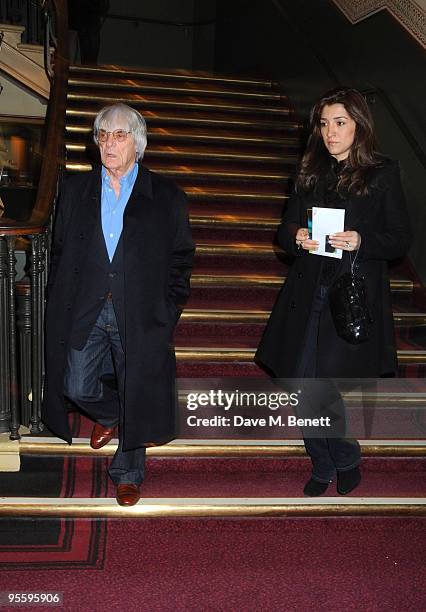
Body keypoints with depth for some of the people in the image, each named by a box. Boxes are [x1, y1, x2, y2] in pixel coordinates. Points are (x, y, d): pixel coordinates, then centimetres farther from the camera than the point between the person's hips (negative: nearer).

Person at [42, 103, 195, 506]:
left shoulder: (166, 197, 1)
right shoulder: (75, 190, 8)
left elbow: (181, 259, 4)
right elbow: (60, 252, 11)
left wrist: (168, 310, -3)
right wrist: (60, 304, 5)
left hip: (140, 315, -2)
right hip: (85, 313, 2)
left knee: (136, 397, 6)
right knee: (78, 387, 3)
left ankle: (128, 473, 28)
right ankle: (109, 415, 41)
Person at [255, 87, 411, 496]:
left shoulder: (383, 174, -1)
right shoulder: (310, 173, 11)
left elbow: (400, 240, -1)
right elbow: (285, 230, 14)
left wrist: (361, 241, -19)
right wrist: (296, 237, -8)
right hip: (308, 294, 5)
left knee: (324, 389, -9)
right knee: (303, 389, 5)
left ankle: (346, 461, 21)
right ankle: (322, 466, 28)